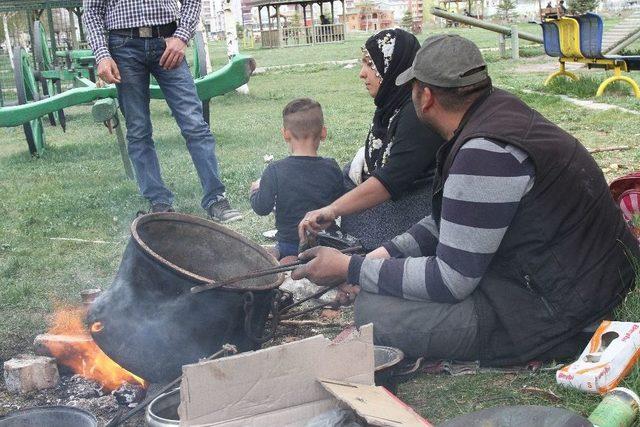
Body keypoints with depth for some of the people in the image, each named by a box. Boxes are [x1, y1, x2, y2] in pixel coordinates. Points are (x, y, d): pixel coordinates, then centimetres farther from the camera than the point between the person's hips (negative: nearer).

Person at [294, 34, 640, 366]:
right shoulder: (496, 107, 3)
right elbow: (452, 220, 13)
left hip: (558, 307, -10)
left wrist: (349, 269, -15)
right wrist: (386, 253, 4)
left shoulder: (485, 152, -27)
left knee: (373, 311, -17)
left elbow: (449, 281, -22)